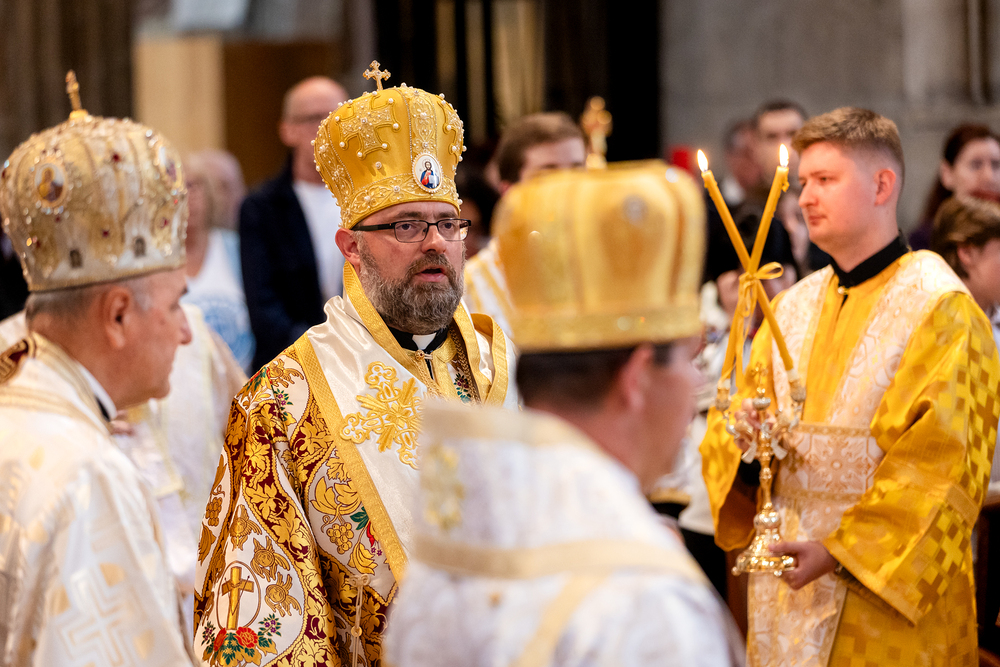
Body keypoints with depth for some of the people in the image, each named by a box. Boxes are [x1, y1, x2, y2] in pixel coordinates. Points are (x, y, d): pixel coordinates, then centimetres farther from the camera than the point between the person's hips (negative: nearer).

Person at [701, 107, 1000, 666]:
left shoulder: (941, 310, -9)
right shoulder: (795, 307, 12)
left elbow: (943, 465, -16)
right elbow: (742, 410, 12)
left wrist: (842, 551, -20)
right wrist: (742, 437, -12)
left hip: (889, 594, -6)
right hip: (789, 577, 6)